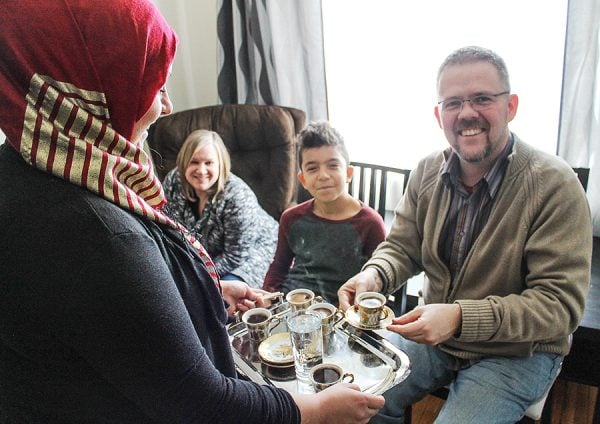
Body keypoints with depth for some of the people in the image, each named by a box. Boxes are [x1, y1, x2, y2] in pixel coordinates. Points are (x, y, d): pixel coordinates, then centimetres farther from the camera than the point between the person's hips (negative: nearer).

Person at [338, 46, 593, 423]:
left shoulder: (555, 185, -20)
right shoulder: (428, 172, -3)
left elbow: (561, 304, -23)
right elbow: (402, 247, 3)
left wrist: (461, 317, -35)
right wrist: (373, 275, -20)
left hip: (517, 351, -3)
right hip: (433, 334, 4)